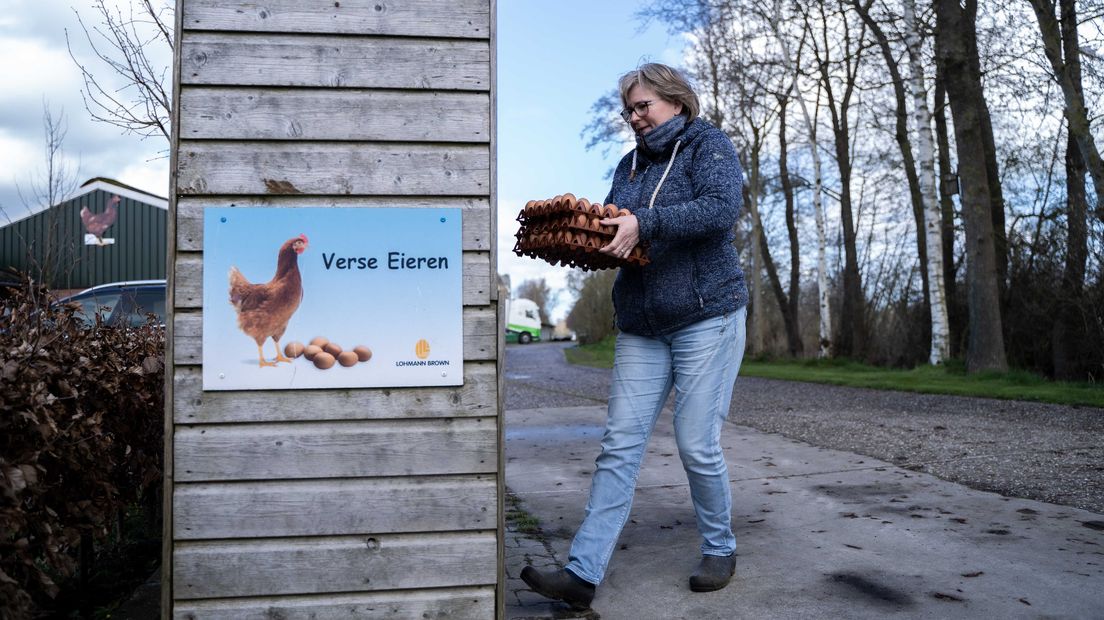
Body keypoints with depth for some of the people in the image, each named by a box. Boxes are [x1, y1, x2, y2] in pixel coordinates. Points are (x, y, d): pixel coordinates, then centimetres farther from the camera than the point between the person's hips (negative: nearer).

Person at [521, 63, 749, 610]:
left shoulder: (708, 145, -1)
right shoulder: (631, 163, 18)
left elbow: (721, 209, -19)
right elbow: (611, 227, 13)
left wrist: (643, 224, -28)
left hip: (706, 317, -5)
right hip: (641, 327, 5)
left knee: (697, 445, -3)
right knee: (619, 445, -2)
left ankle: (720, 551, 21)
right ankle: (583, 572, -3)